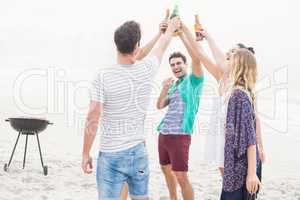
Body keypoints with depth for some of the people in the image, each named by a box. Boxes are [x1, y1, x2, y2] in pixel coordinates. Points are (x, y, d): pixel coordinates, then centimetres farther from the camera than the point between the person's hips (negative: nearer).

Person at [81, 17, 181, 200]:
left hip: (111, 156, -3)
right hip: (139, 152, 4)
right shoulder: (146, 71, -3)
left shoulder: (103, 77, -13)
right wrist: (170, 29, 40)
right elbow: (161, 48, 19)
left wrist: (86, 154, -2)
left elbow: (92, 120, -13)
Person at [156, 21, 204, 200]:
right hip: (164, 133, 8)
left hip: (180, 135, -8)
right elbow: (160, 106, 15)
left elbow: (196, 56, -19)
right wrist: (165, 89, -3)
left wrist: (182, 29, -17)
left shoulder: (193, 81, -4)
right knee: (166, 169, 22)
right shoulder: (174, 85, 17)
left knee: (181, 177, -9)